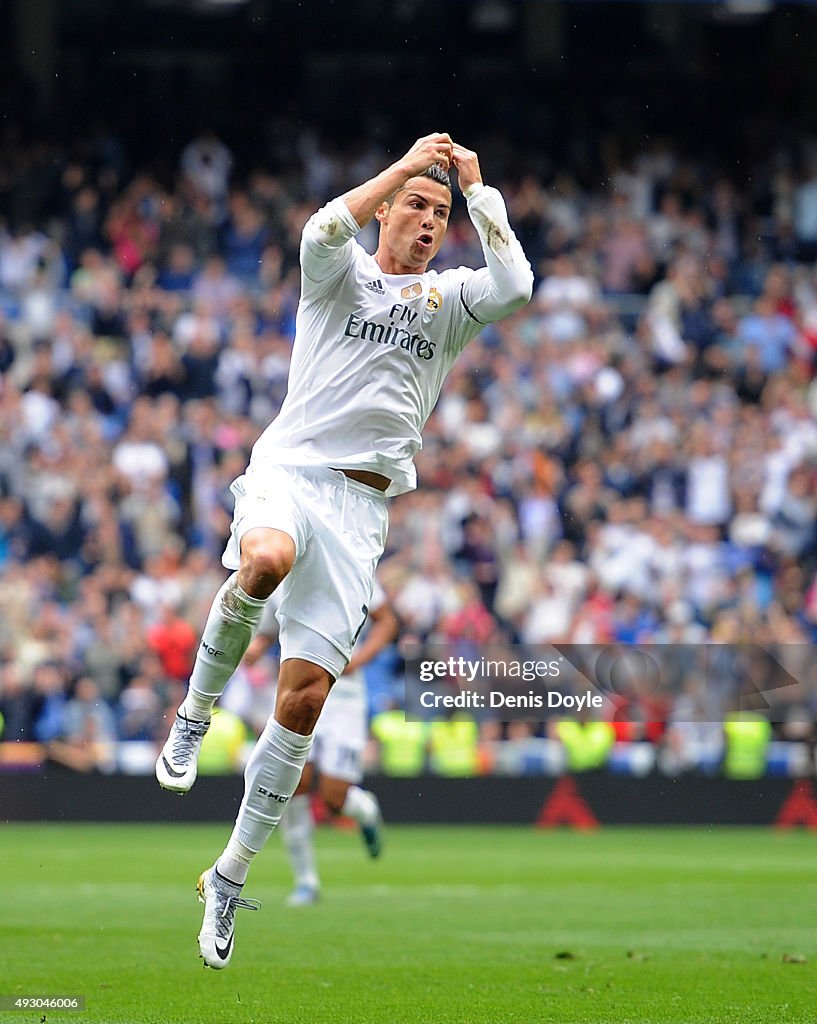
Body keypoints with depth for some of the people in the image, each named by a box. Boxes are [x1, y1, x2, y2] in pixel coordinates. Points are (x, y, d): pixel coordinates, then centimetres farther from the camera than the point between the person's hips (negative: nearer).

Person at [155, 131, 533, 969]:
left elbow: (515, 284, -3)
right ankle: (195, 714, -15)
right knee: (266, 562, -40)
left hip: (362, 505, 3)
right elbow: (323, 231, -13)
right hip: (289, 468, -3)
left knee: (306, 694, -6)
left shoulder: (448, 297, 18)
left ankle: (231, 875, 4)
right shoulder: (342, 273, 11)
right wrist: (408, 164, -8)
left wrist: (477, 188, 2)